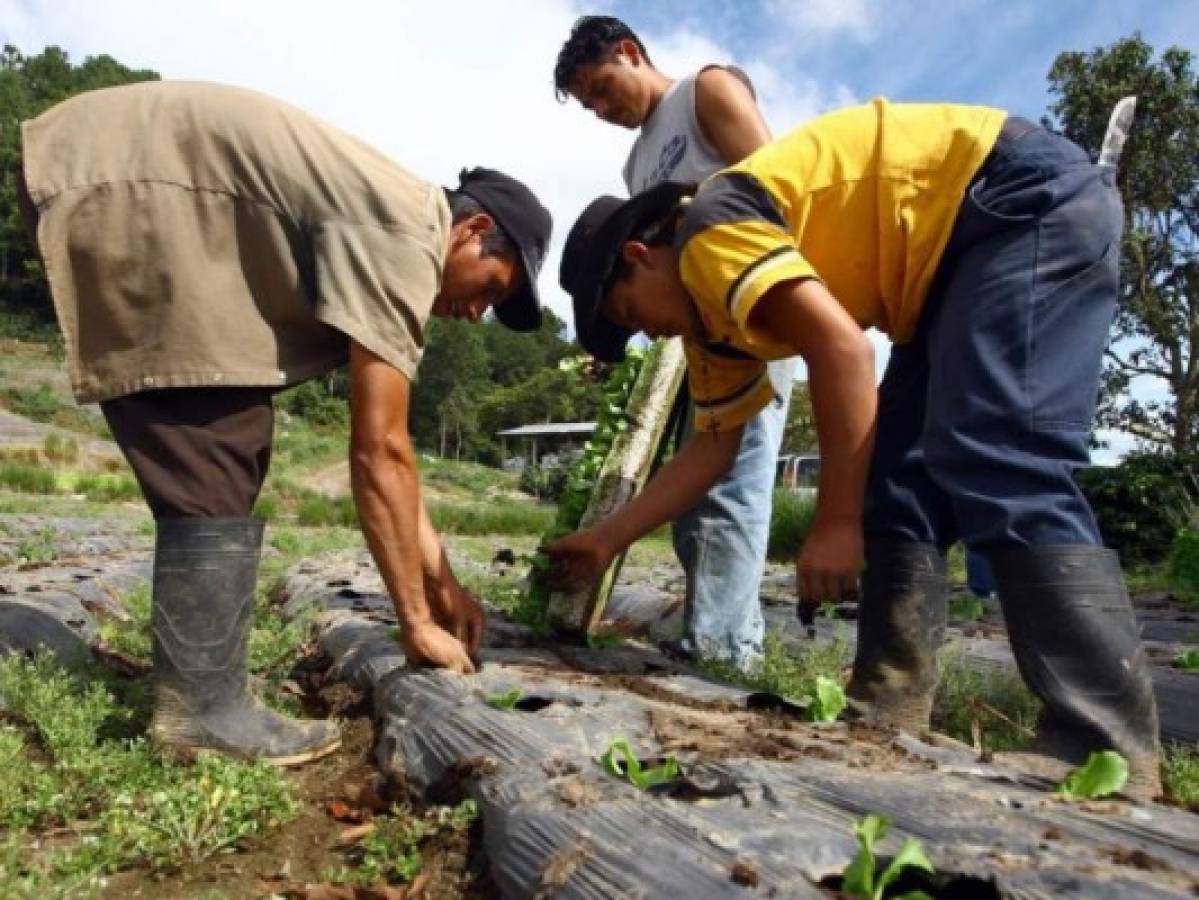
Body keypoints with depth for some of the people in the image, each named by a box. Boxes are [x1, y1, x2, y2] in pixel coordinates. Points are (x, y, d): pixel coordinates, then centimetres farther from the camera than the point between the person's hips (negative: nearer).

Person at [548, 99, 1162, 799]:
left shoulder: (709, 230, -18)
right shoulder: (711, 308, 10)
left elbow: (843, 350, -28)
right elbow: (714, 447, 12)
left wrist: (836, 525, -22)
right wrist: (608, 539, 14)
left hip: (1034, 197, -9)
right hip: (958, 249, 9)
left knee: (999, 470, -23)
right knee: (899, 483, 0)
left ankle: (1109, 753, -18)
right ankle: (890, 712, 2)